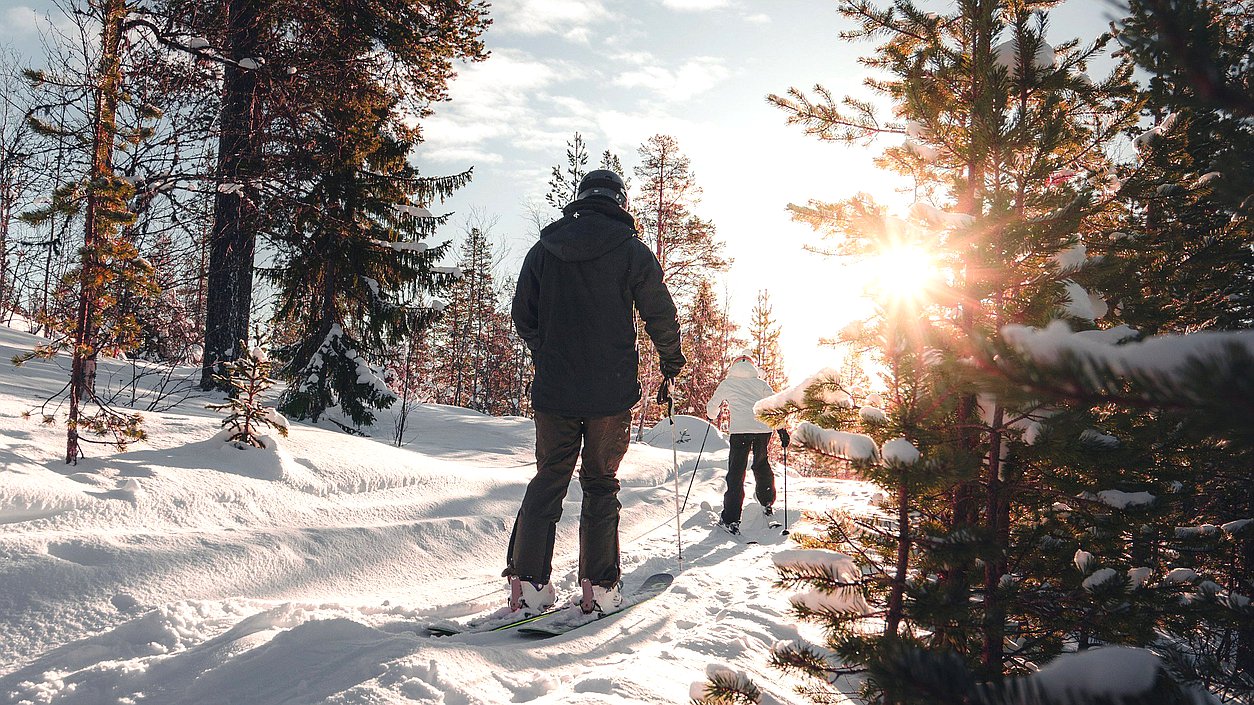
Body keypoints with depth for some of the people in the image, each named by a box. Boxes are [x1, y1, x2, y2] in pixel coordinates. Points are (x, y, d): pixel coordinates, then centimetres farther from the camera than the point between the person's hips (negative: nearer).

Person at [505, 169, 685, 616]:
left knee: (547, 481, 10)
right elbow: (661, 316, 0)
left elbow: (523, 316, 11)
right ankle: (600, 588, 9)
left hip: (553, 389, 2)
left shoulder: (543, 249, 6)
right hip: (611, 393, -2)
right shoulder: (632, 251, -3)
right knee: (601, 485, 7)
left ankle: (527, 584, 4)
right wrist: (671, 360, 18)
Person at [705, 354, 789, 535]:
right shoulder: (760, 383, 18)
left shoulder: (727, 383, 15)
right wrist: (782, 429, 6)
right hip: (763, 428, 3)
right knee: (762, 465, 25)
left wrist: (712, 416, 42)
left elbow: (712, 408, 20)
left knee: (736, 472, -2)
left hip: (740, 429, -3)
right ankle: (767, 504, 37)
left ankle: (731, 519, -7)